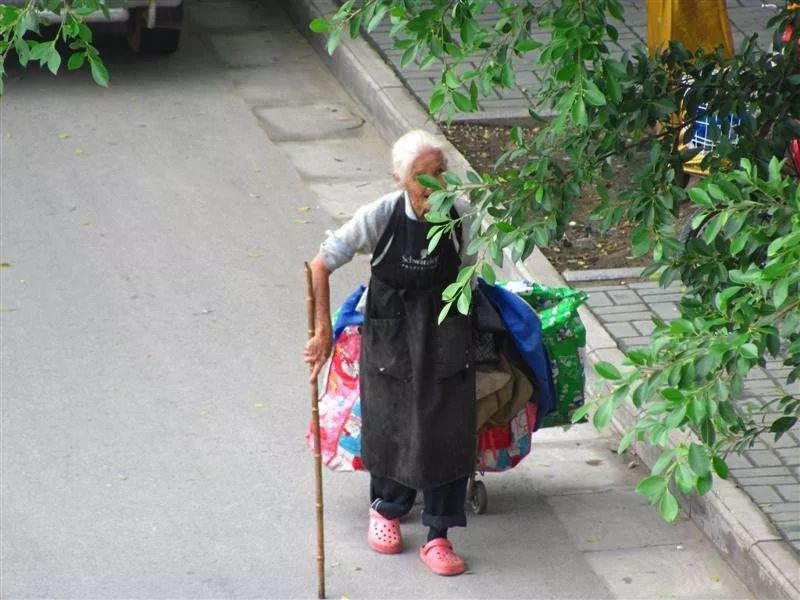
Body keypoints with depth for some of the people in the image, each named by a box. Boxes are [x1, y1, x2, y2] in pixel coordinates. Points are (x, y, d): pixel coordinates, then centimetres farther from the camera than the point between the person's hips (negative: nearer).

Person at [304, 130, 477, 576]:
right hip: (390, 331, -1)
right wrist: (323, 332, -13)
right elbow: (320, 266, -13)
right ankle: (386, 510, 37)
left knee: (448, 428, -3)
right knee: (390, 425, 8)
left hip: (445, 333, 1)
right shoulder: (381, 216, -21)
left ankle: (438, 536, 9)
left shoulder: (462, 215, -15)